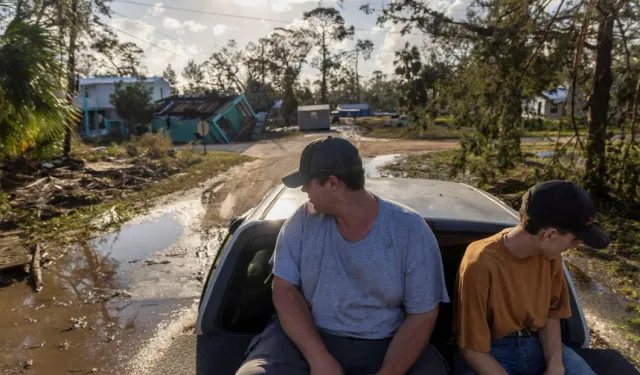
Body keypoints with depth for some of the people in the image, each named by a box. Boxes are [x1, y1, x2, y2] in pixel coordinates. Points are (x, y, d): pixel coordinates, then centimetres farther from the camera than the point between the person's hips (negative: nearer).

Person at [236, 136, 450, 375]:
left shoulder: (410, 230, -10)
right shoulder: (303, 221, -4)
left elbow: (422, 315, -6)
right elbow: (284, 289, -5)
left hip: (384, 345, 0)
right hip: (307, 338, 1)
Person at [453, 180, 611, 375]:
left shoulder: (550, 255, -6)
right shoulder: (481, 266, -27)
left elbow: (551, 314, 6)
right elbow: (473, 350, -19)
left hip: (538, 344, 6)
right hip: (490, 351, -5)